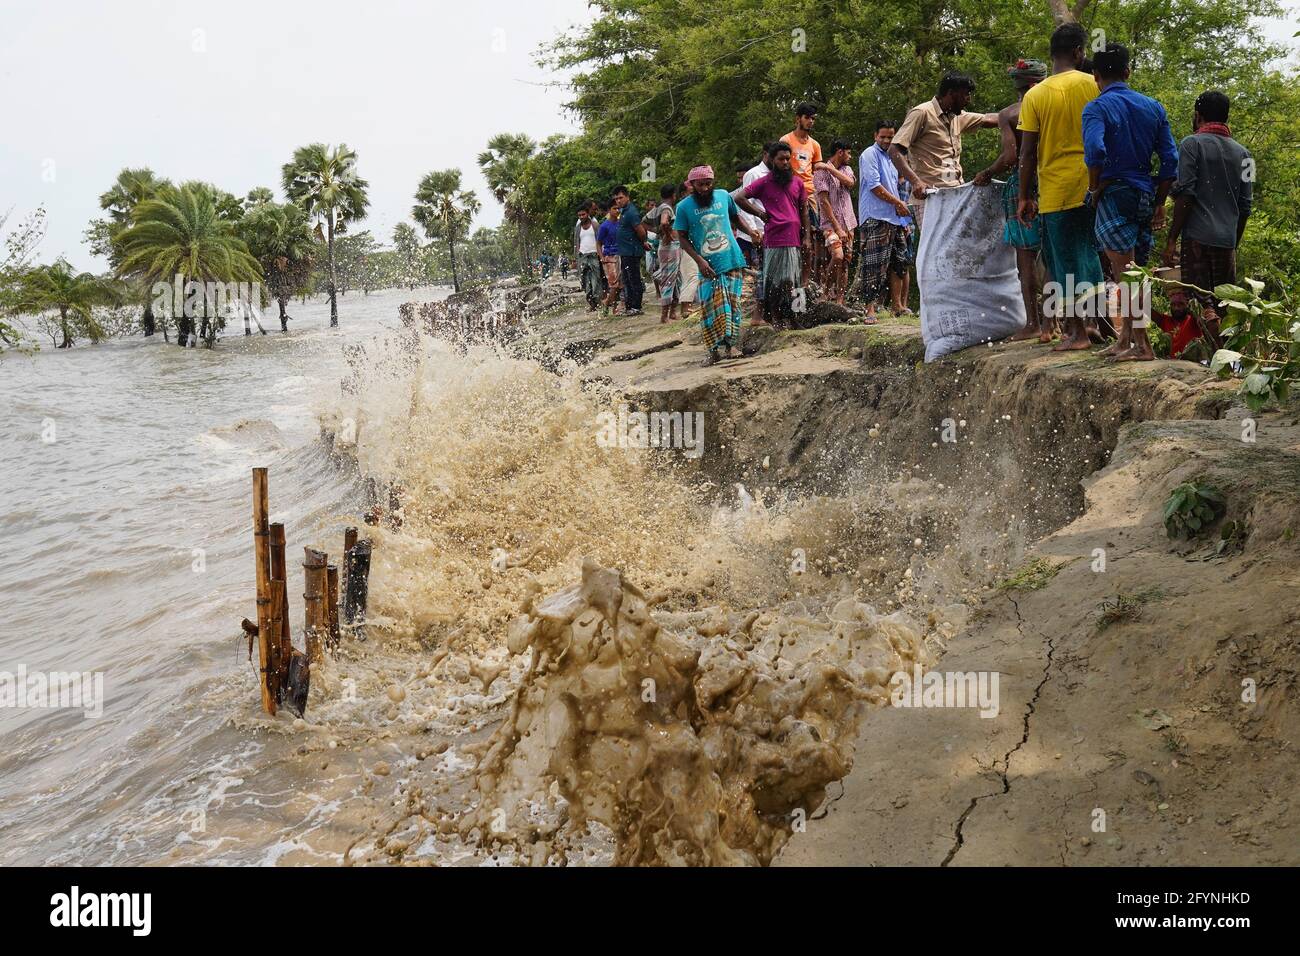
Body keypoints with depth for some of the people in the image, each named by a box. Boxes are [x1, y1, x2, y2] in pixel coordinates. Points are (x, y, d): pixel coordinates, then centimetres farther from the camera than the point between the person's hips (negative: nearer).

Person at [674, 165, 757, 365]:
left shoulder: (724, 196, 2)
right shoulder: (684, 207, -4)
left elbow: (736, 217, 20)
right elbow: (682, 238, 0)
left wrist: (751, 232, 9)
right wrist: (699, 260, -11)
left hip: (732, 261, 1)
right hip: (708, 266, -1)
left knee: (732, 303, 1)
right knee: (709, 307, -5)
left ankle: (732, 343, 10)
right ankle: (713, 350, 4)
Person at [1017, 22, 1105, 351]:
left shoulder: (1034, 96, -3)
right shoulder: (1092, 85, -1)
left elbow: (1027, 154, -3)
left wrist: (1024, 197, 5)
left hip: (1055, 191, -1)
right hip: (1093, 186, 1)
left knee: (1065, 264, 5)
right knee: (1091, 257, 13)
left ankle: (1077, 332, 5)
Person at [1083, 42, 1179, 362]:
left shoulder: (1097, 109, -7)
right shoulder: (1153, 107, 11)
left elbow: (1095, 151, -25)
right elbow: (1171, 158, 8)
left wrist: (1094, 190, -11)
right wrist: (1159, 203, 13)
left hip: (1114, 195, -6)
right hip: (1145, 196, 6)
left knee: (1126, 274, -6)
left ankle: (1142, 345, -9)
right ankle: (1126, 340, 23)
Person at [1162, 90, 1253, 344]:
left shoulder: (1192, 144, -1)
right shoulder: (1242, 152, 16)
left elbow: (1185, 196, -10)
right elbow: (1245, 205, 15)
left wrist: (1171, 240, -8)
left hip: (1198, 237, -5)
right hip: (1227, 241, 5)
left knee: (1202, 302, -8)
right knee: (1225, 304, 9)